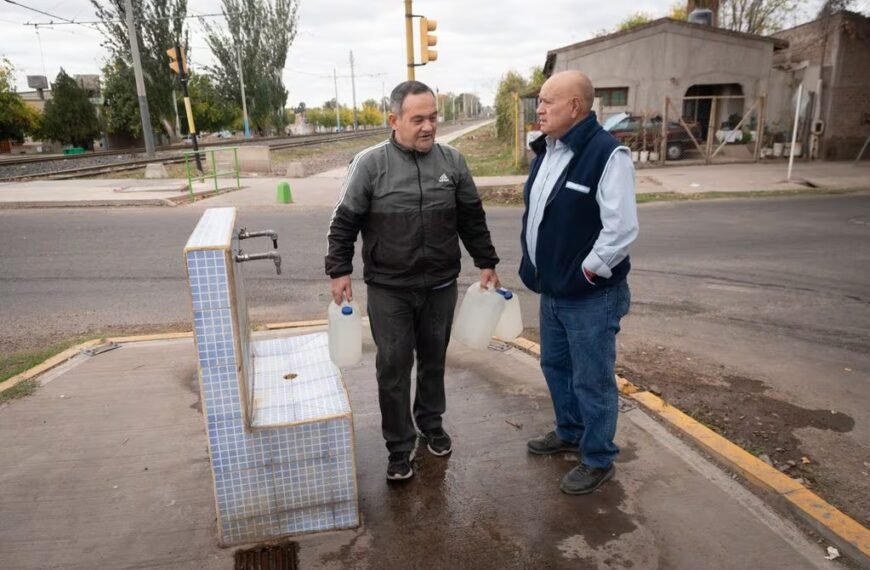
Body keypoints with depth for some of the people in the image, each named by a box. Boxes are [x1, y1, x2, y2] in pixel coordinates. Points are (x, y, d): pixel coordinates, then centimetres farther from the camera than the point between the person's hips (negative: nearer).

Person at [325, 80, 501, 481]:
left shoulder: (452, 160, 1)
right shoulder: (370, 163, -9)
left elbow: (472, 219, 9)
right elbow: (344, 222, -3)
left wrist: (486, 262, 10)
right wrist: (339, 271, -7)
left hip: (440, 286, 3)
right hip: (388, 289, -2)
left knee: (433, 360, 17)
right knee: (393, 367, 5)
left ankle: (431, 423, 40)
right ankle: (400, 445, 22)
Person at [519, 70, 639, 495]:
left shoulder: (607, 154, -19)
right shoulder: (546, 151, 8)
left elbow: (621, 229, -23)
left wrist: (585, 272, -16)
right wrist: (534, 268, 12)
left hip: (591, 295, -9)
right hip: (552, 290, 9)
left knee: (592, 380, 5)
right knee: (555, 365, 22)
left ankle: (598, 460, 25)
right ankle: (569, 432, 44)